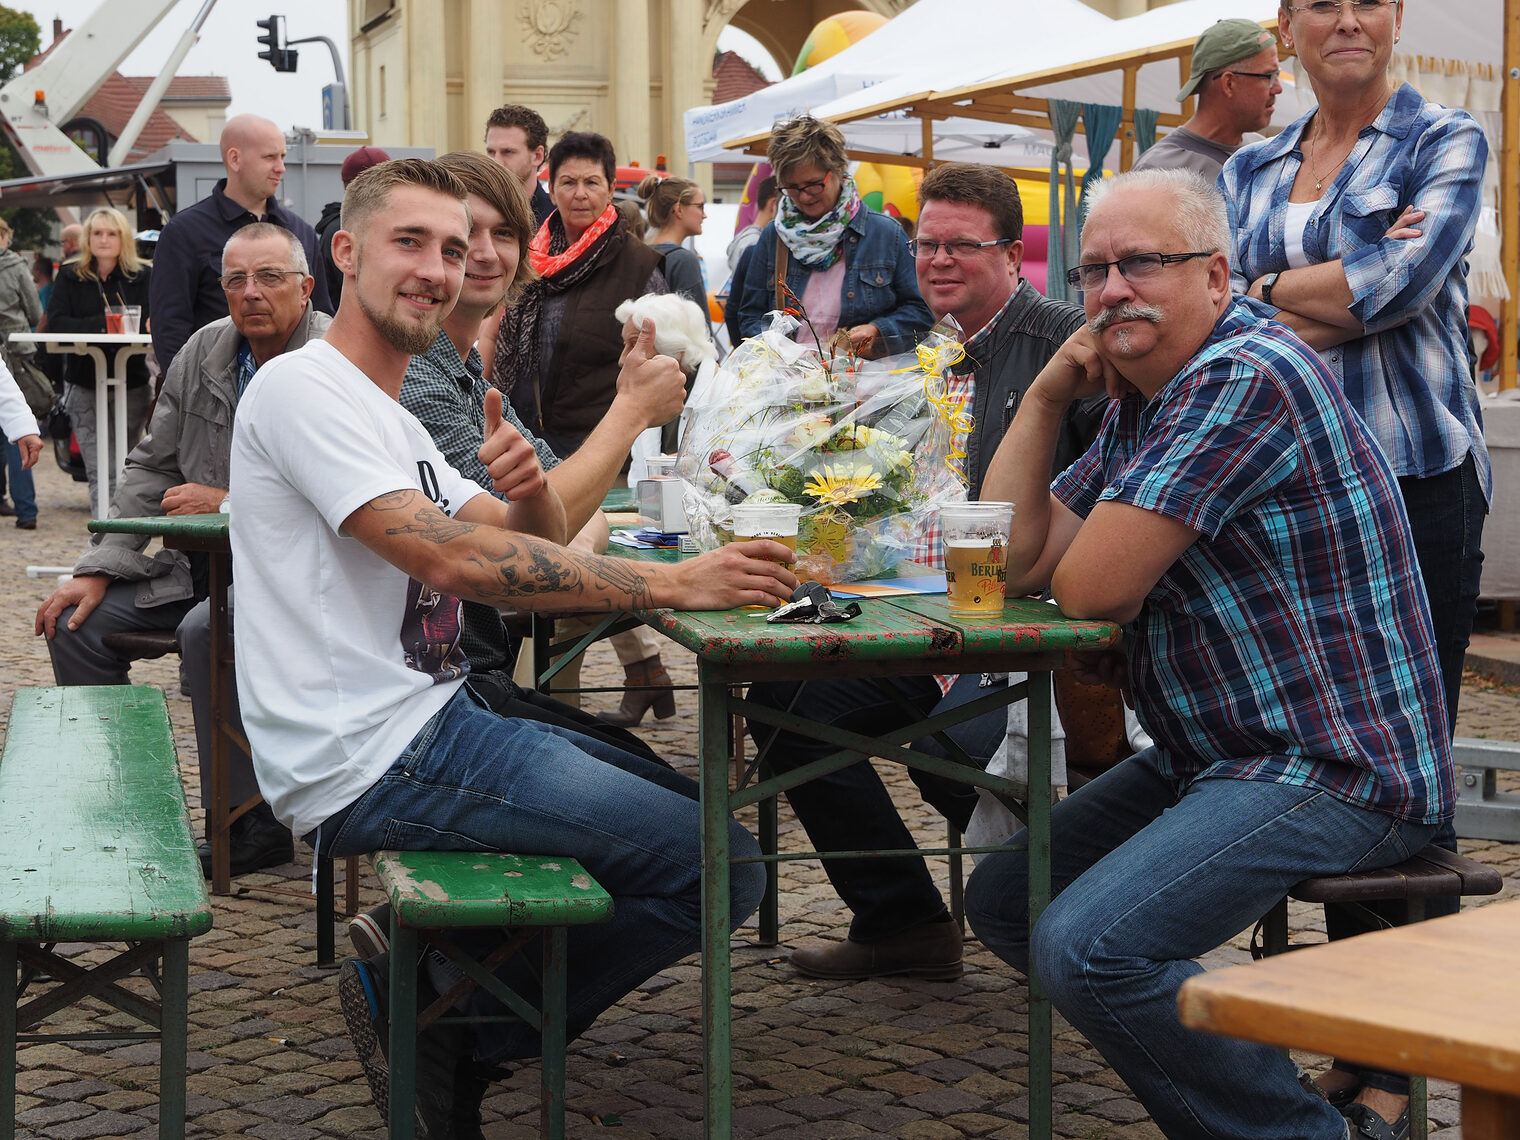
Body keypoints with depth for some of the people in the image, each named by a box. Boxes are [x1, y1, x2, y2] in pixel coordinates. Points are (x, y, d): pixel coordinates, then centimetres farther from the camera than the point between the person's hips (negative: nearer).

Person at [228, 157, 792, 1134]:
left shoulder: (391, 421, 21)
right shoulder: (304, 388, -11)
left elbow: (526, 548, 16)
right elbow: (454, 561, -22)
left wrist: (529, 488, -9)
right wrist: (674, 583, -23)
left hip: (433, 724, 10)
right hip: (376, 760, -10)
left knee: (700, 808, 19)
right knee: (723, 865, -12)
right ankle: (444, 1020, 0)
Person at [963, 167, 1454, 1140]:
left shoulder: (1245, 375, -19)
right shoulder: (1140, 399, 13)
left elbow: (1093, 588, -21)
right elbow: (1011, 559, 9)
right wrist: (1048, 392, 1)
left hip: (1332, 769, -10)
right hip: (1209, 757, 10)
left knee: (1084, 947, -25)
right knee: (1003, 897, 12)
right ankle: (1220, 1062, 18)